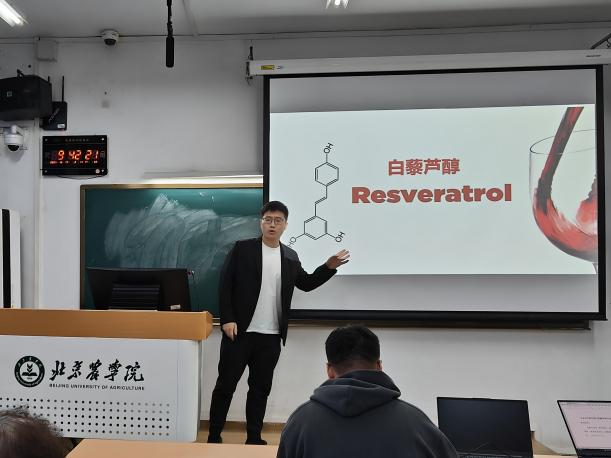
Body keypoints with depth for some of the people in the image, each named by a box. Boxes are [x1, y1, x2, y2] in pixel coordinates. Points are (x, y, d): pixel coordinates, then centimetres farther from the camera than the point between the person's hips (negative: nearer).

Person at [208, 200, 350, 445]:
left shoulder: (290, 257, 8)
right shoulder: (242, 248, -4)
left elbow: (307, 283, 17)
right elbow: (225, 285, -6)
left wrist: (330, 266, 4)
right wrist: (227, 319, -13)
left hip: (271, 337, 3)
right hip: (240, 331, -3)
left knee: (261, 388, 13)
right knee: (225, 384, 7)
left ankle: (254, 438, 26)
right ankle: (214, 436, 23)